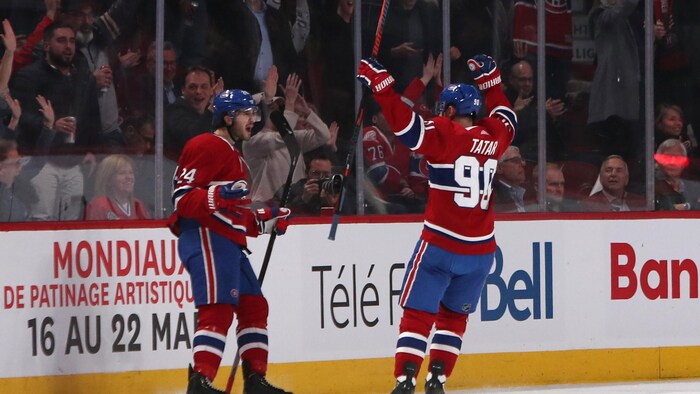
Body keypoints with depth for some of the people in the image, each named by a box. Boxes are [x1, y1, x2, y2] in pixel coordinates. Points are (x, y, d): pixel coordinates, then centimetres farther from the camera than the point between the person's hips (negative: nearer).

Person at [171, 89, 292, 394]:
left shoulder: (233, 156, 26)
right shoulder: (207, 147, -7)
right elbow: (183, 199, -17)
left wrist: (266, 220, 20)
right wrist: (220, 196, -30)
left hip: (228, 242, 11)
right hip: (205, 238, -11)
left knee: (253, 306, 12)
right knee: (218, 309, -19)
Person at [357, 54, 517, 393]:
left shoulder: (444, 134, -8)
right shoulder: (493, 137, 7)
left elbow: (404, 122, -18)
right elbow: (505, 117, 30)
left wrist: (378, 81, -13)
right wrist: (489, 78, 36)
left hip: (441, 244, -5)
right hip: (481, 249, 5)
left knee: (418, 312, -2)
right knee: (454, 314, 19)